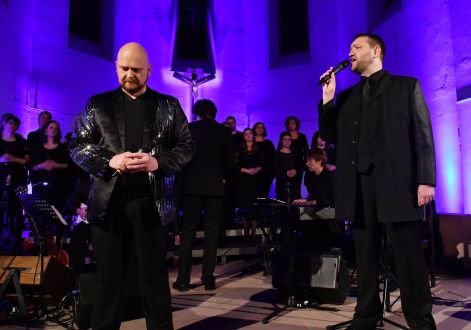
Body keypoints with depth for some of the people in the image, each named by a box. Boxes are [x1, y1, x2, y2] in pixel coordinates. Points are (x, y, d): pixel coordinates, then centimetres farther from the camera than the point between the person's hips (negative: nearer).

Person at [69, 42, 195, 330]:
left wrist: (158, 162, -14)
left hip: (151, 200, -1)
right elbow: (77, 146, 7)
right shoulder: (98, 104, 10)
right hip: (109, 201, 1)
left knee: (155, 277, 7)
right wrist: (109, 161, -12)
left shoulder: (168, 105, 8)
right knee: (109, 277, 11)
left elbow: (187, 147, 5)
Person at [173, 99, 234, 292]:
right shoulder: (224, 131, 4)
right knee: (212, 232, 6)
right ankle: (208, 279, 7)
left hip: (192, 185, 0)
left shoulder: (189, 128, 2)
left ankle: (183, 279, 5)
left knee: (188, 231, 5)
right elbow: (229, 160, 2)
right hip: (215, 186, 1)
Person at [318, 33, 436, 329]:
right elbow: (330, 136, 12)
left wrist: (426, 180, -9)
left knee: (409, 257, 0)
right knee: (365, 256, 10)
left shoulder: (406, 86, 8)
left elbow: (423, 135, 0)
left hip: (396, 182, -4)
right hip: (359, 185, 4)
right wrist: (328, 99, 3)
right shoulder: (346, 96, 19)